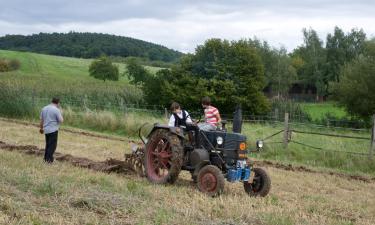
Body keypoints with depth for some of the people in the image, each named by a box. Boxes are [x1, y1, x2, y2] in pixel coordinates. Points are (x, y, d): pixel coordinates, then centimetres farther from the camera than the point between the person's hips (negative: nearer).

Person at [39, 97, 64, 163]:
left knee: (48, 144, 18)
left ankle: (46, 158, 22)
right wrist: (60, 112, 1)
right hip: (53, 130, -7)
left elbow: (41, 120, 15)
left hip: (46, 130, 7)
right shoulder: (56, 110, -12)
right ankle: (49, 159, -3)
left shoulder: (44, 108, 9)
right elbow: (61, 120, -10)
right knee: (52, 145, 0)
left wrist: (41, 128, 26)